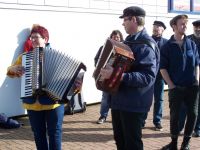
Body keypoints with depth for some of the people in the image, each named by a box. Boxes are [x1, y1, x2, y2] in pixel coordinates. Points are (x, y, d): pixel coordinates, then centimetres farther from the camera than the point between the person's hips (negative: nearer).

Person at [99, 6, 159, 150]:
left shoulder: (145, 45, -19)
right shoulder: (129, 41, 10)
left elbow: (148, 77, -30)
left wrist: (119, 76, -37)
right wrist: (109, 71, 13)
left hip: (133, 103, -9)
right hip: (119, 99, 9)